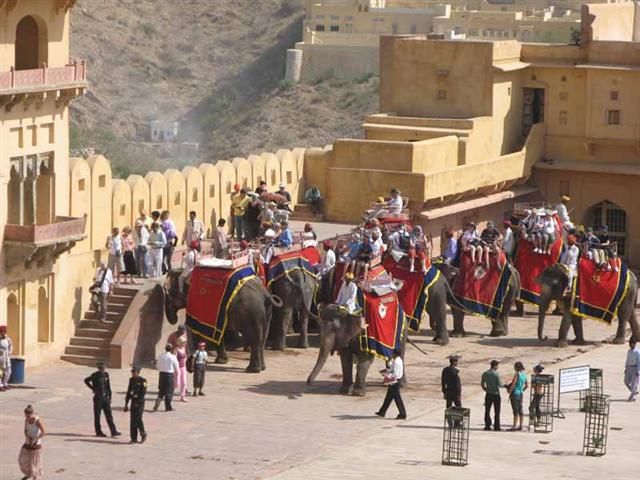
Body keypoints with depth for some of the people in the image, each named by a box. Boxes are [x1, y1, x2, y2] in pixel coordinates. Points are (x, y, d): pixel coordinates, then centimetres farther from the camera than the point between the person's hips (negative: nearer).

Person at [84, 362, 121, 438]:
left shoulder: (106, 375, 6)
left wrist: (110, 397, 9)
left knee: (109, 415, 0)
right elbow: (86, 380, 6)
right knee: (97, 415, 4)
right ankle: (98, 432, 13)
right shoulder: (95, 375, -9)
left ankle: (113, 432, -2)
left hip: (105, 398, 5)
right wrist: (93, 388, 0)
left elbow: (108, 387, 12)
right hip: (98, 398, -5)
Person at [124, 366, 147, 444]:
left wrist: (138, 402, -18)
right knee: (132, 420, 3)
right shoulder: (131, 380, 11)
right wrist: (126, 404, 14)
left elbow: (143, 393, -14)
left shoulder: (142, 381, -9)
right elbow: (129, 392, 15)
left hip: (140, 403, -6)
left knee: (138, 418, -14)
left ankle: (143, 434, 7)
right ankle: (134, 438, 7)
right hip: (133, 402, 6)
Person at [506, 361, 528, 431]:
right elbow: (527, 385, 15)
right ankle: (520, 426, 15)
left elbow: (513, 385, -19)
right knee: (520, 410, 11)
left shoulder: (517, 374, -16)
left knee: (515, 411, -7)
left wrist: (509, 392, -7)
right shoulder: (524, 374, 8)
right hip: (521, 394, 8)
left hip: (515, 393, -8)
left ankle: (514, 426, -6)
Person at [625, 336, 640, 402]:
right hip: (629, 369, 7)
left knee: (634, 383, -3)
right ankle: (635, 392, 25)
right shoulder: (629, 351, 8)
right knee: (626, 382, 5)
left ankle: (632, 397, 3)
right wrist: (626, 368, 13)